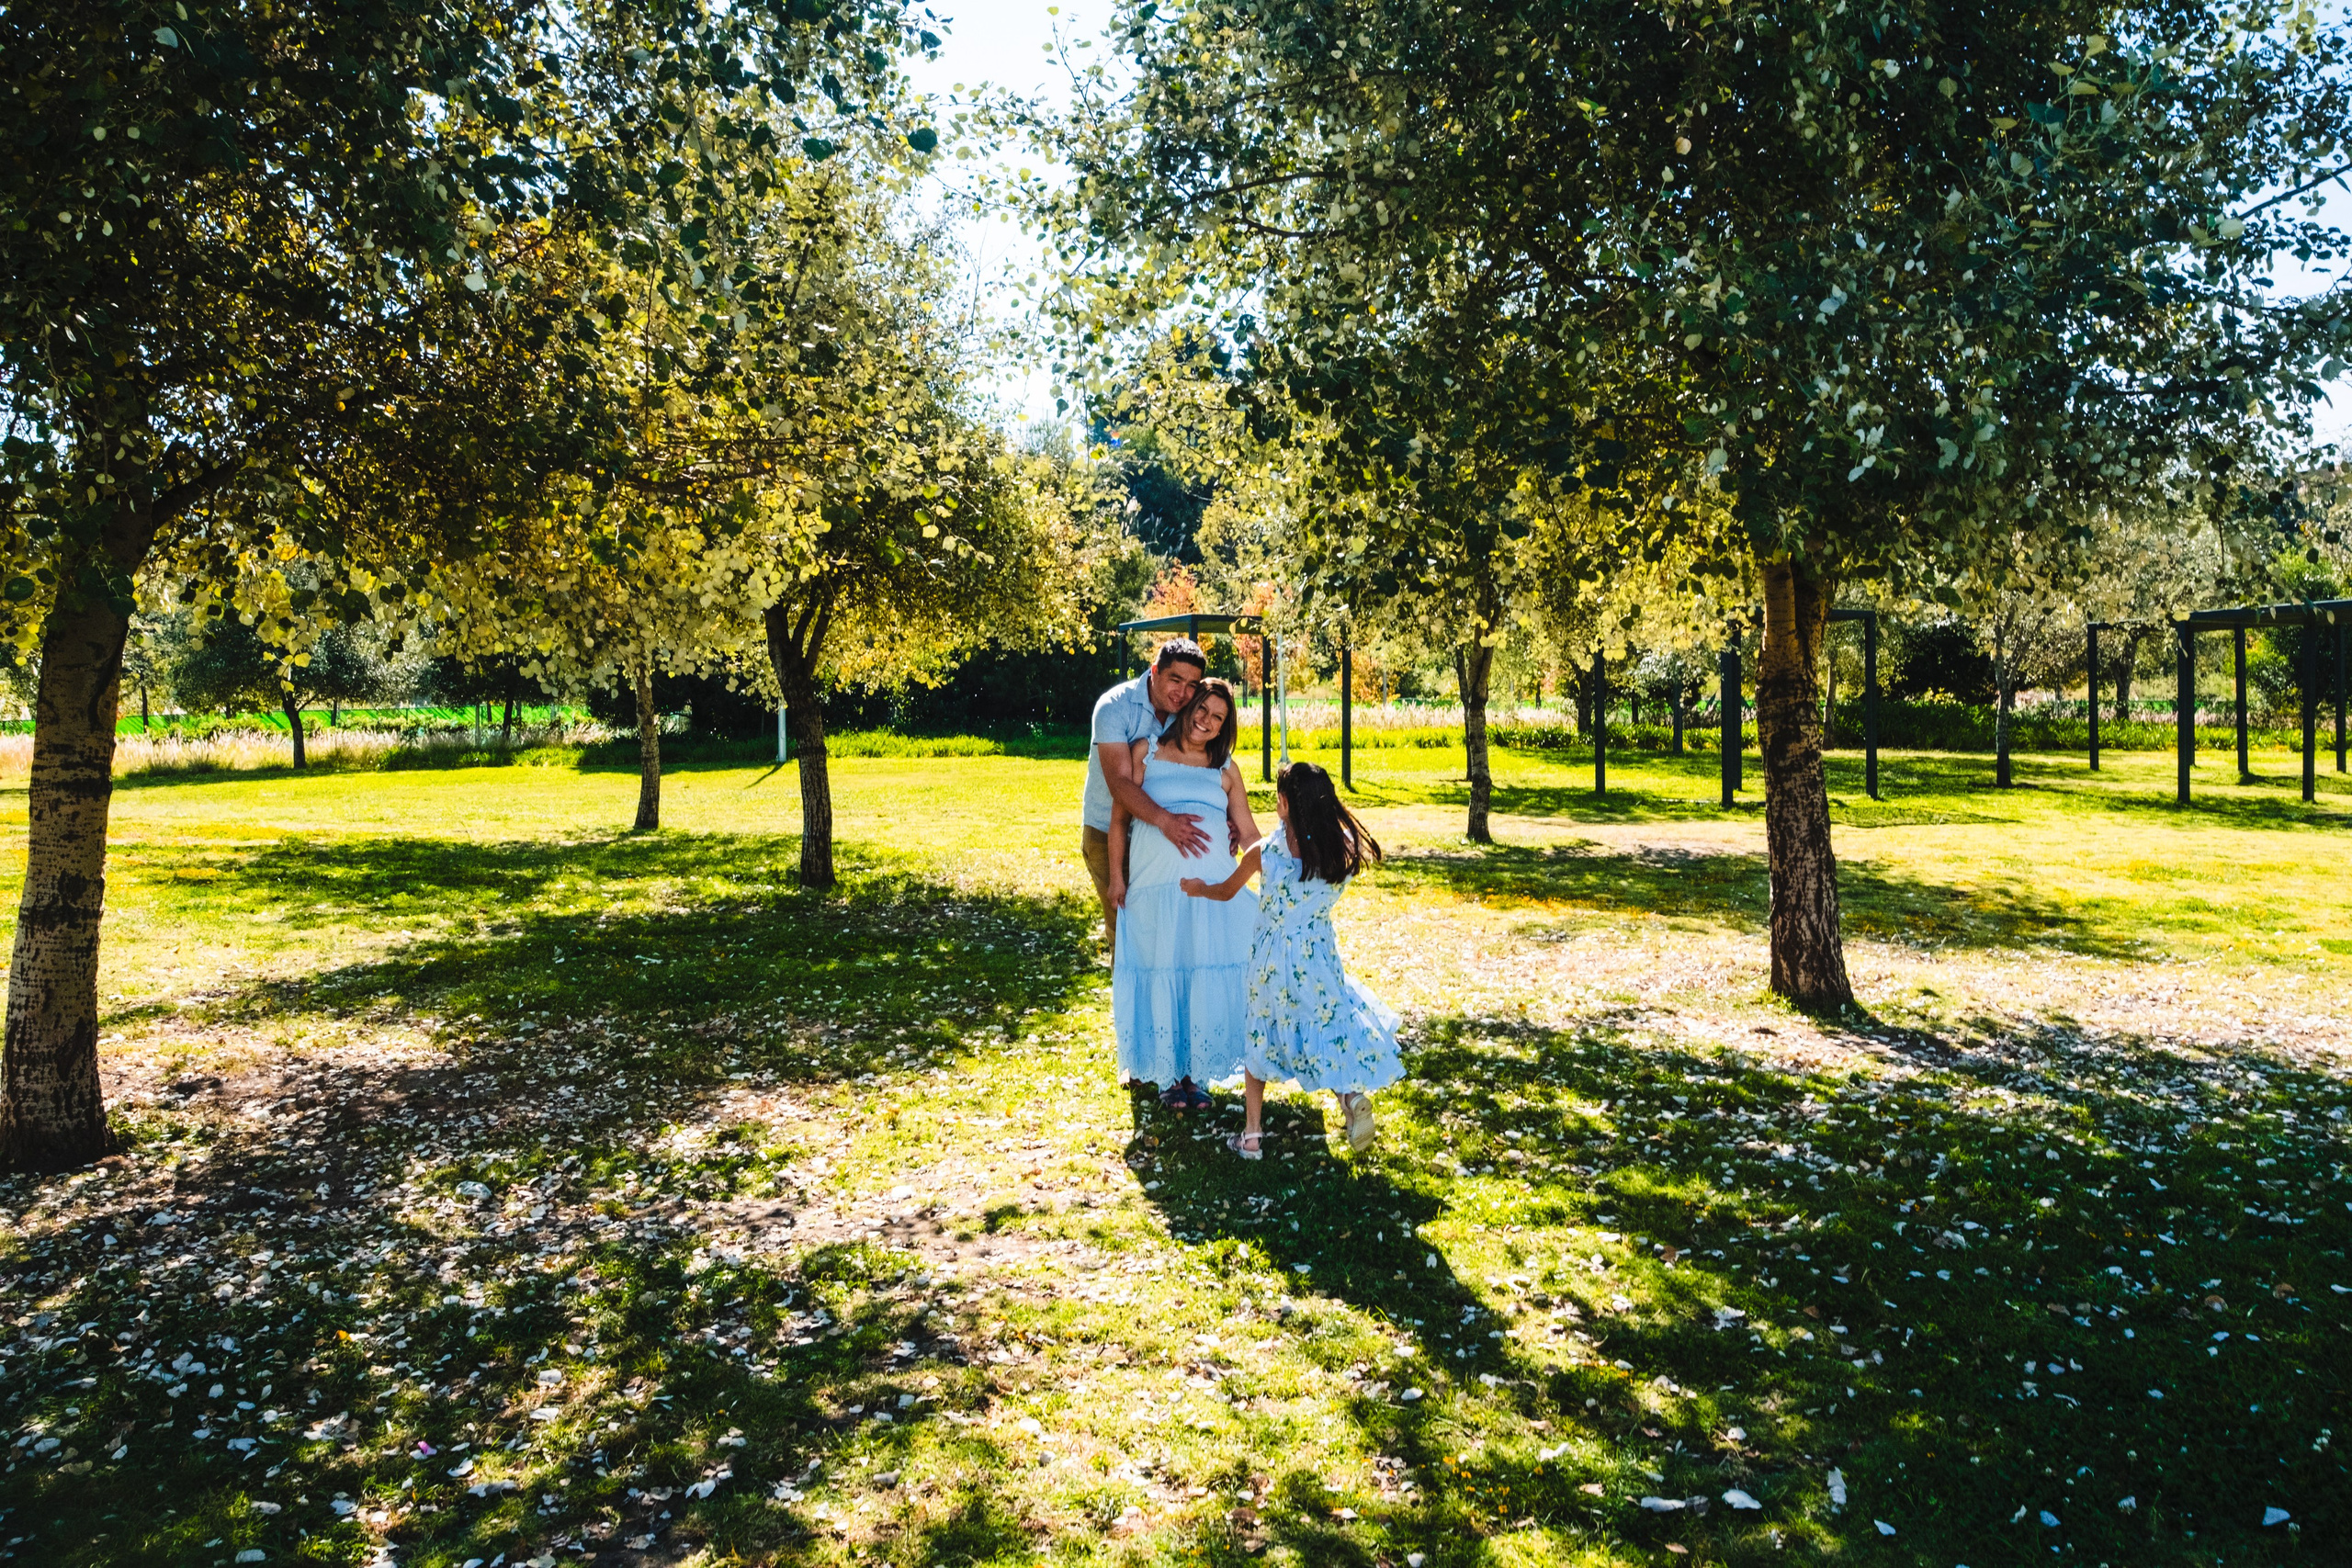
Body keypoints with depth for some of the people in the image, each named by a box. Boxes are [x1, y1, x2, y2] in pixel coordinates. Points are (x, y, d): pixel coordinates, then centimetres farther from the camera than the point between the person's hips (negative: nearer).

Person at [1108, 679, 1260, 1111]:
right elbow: (1119, 818, 7)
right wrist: (1116, 876, 2)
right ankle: (1167, 1074, 13)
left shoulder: (1225, 768, 14)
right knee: (1161, 973, 2)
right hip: (1155, 884, -1)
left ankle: (1195, 1073, 12)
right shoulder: (1146, 752, 8)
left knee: (1209, 974, 0)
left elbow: (1248, 832, 15)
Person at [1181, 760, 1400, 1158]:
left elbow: (1226, 891, 5)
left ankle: (1251, 1135, 19)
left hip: (1269, 963, 0)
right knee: (1335, 1022, 17)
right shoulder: (1343, 849, -12)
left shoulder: (1263, 853, -14)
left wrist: (1199, 888, 27)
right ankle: (1352, 1091, -13)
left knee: (1260, 1038, 17)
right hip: (1318, 958, 0)